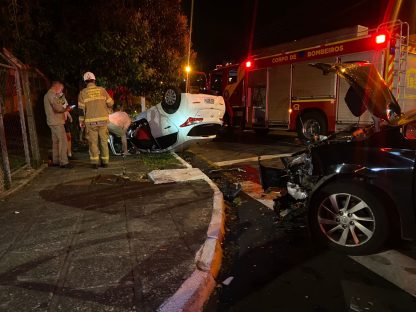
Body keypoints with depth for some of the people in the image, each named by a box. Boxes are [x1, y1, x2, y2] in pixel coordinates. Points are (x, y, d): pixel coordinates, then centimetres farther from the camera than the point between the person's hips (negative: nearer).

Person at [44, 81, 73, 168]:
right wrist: (66, 109, -6)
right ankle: (63, 162, -11)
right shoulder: (51, 95, -13)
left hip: (53, 122, 11)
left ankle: (55, 161, 20)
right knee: (63, 141, -11)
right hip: (56, 122, -11)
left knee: (55, 141, 14)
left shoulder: (47, 95, 19)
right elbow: (57, 108, -22)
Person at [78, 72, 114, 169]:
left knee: (93, 142, 6)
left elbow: (81, 108, -2)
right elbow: (110, 103, 4)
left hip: (90, 121, -1)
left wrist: (81, 121, 7)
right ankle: (105, 162, 12)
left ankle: (95, 162, 4)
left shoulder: (83, 92, 0)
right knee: (104, 141, 9)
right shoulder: (102, 90, 2)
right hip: (103, 119, 1)